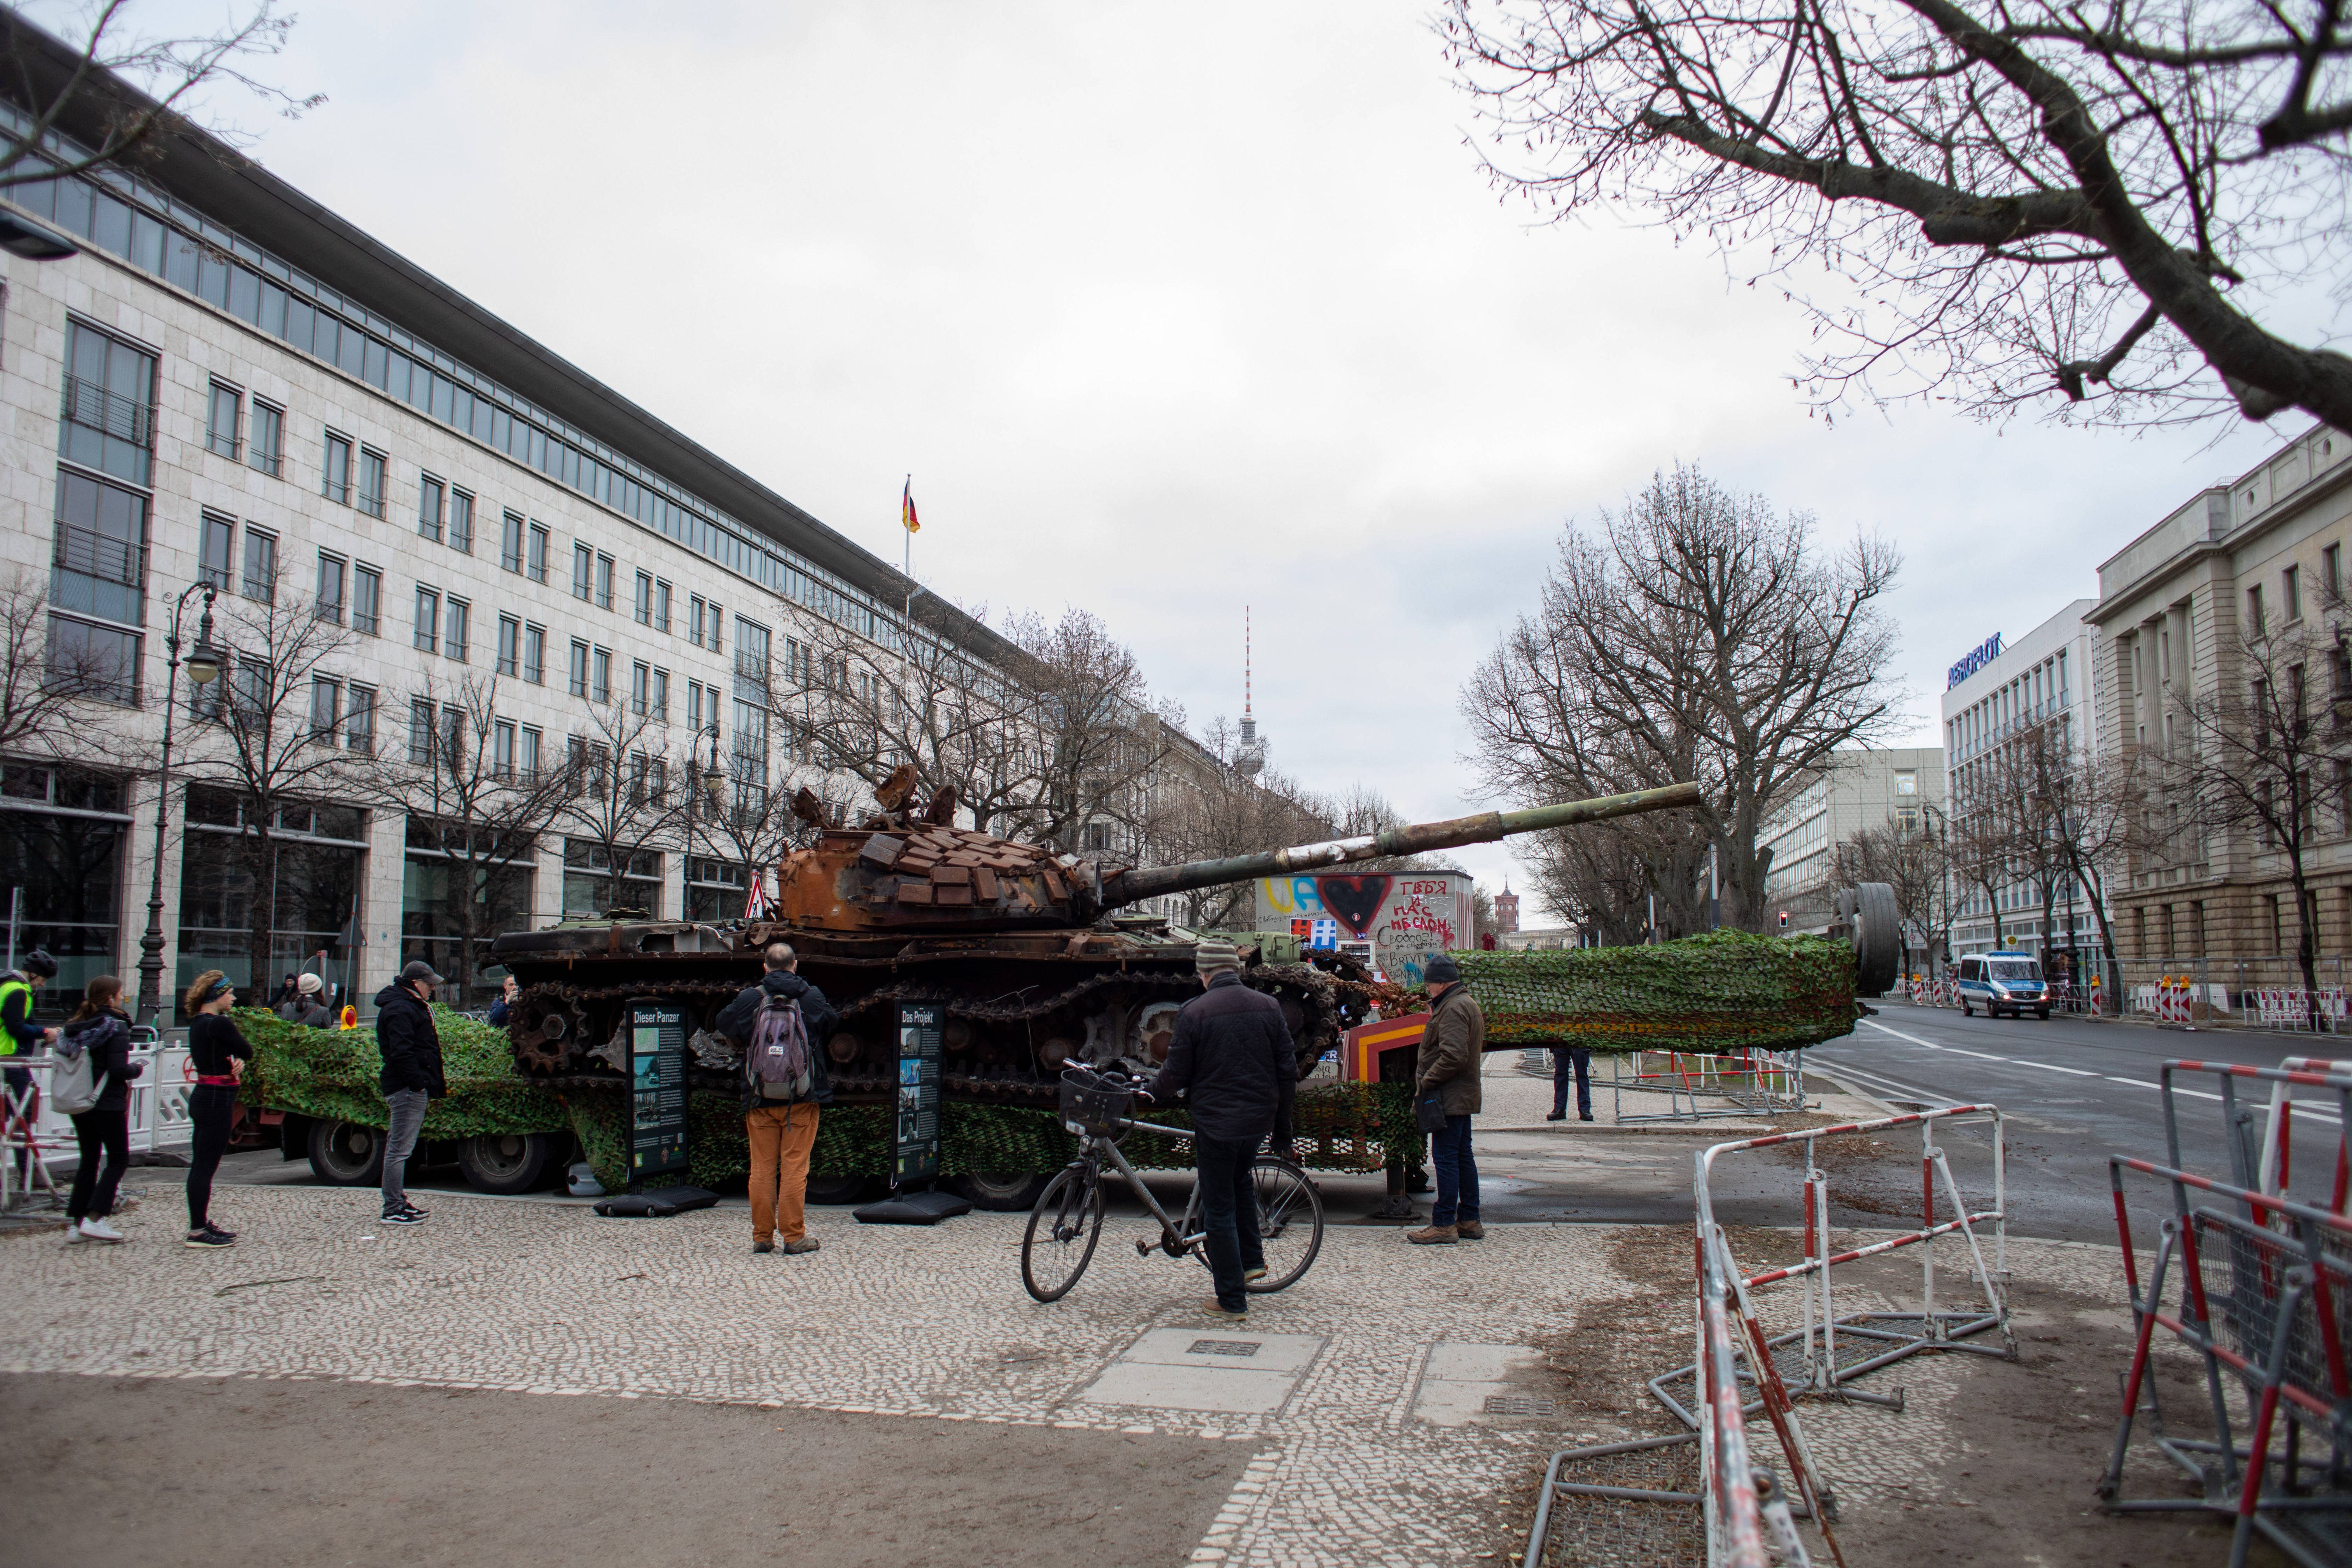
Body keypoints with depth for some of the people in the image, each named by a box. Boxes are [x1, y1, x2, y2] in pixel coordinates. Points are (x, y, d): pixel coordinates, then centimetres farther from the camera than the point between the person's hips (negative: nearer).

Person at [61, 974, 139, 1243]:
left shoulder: (74, 1025, 6)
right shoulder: (116, 1027, -14)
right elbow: (119, 1070, -19)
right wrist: (137, 1069, 0)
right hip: (108, 1103, -7)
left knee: (88, 1160, 14)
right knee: (118, 1160, 5)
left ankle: (74, 1222, 13)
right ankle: (94, 1219, -3)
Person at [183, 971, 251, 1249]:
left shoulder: (197, 1023, 12)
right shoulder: (219, 1024, -17)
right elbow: (248, 1053, -11)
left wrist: (236, 1063, -8)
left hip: (202, 1097, 10)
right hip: (217, 1100, -10)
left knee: (201, 1166, 15)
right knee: (205, 1167, -5)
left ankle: (202, 1225, 24)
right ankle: (198, 1232, 0)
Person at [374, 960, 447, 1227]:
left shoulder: (410, 1006, 21)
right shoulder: (400, 1010, -14)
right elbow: (401, 1052, -23)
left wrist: (436, 1082, 21)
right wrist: (418, 1083, -23)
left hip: (411, 1087, 11)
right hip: (407, 1089, -11)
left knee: (398, 1147, 17)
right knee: (400, 1149, -7)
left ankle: (398, 1202, 25)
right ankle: (393, 1210, -4)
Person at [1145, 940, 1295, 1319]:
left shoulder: (1194, 1012, -12)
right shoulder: (1269, 1006, 1)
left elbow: (1177, 1073, -8)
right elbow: (1288, 1069, 4)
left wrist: (1152, 1092, 14)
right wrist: (1283, 1125, 13)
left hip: (1215, 1121, -5)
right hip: (1259, 1118, 5)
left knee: (1219, 1209, 5)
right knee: (1240, 1179, 31)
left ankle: (1232, 1300, 11)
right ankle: (1252, 1260, 30)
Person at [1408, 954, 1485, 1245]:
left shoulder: (1453, 1008, -16)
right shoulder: (1469, 1003, 18)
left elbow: (1453, 1056, -25)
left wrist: (1425, 1081, -17)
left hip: (1450, 1097, -11)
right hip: (1464, 1095, 11)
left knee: (1445, 1158, -7)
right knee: (1463, 1156, 13)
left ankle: (1444, 1224, -4)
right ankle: (1469, 1221, 19)